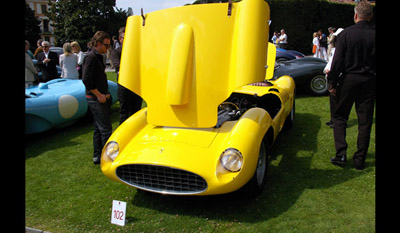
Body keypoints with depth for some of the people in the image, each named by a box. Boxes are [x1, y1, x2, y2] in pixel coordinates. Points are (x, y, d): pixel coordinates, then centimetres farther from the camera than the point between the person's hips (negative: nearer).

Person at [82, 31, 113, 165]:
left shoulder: (98, 57, 17)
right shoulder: (91, 57, -13)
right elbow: (86, 79, -21)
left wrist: (105, 94, 12)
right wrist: (99, 95, -17)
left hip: (100, 98, 10)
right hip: (96, 99, -10)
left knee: (98, 128, 14)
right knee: (106, 129, -7)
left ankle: (97, 156, 22)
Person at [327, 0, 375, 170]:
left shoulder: (346, 33, -6)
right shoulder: (374, 35, -1)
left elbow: (337, 61, -8)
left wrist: (332, 83, -2)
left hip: (348, 80, -2)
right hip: (369, 81, 2)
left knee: (339, 117, 11)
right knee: (365, 121, 7)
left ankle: (341, 154, 1)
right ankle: (360, 160, 13)